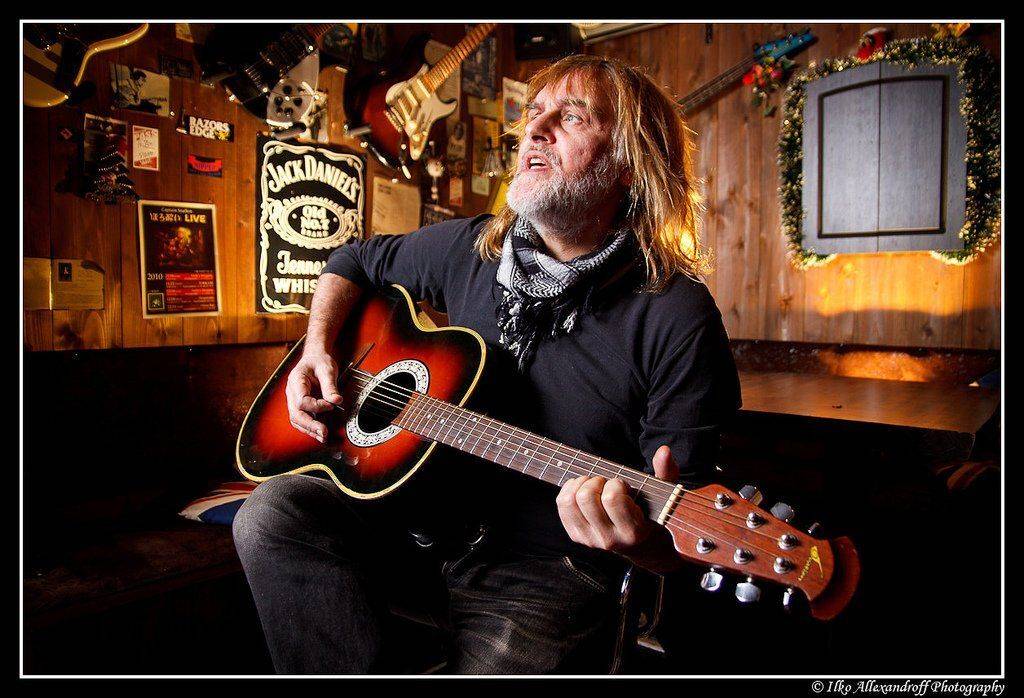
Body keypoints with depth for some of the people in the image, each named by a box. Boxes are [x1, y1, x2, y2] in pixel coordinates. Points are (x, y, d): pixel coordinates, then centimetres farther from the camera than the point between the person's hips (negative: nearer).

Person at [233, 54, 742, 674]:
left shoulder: (678, 317, -14)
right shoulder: (472, 248, 2)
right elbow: (355, 262, 19)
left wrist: (639, 537, -36)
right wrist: (318, 349, 2)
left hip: (555, 561, -4)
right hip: (435, 506, 5)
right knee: (273, 513, -18)